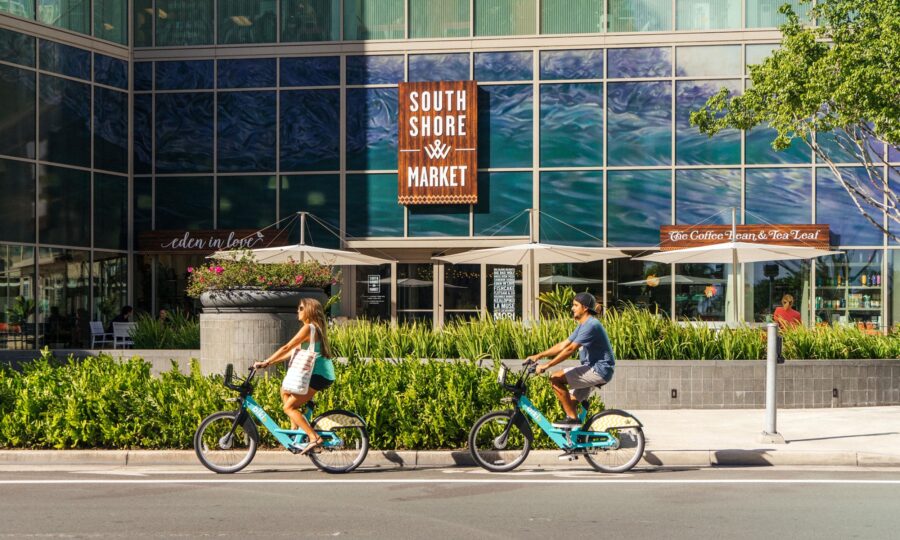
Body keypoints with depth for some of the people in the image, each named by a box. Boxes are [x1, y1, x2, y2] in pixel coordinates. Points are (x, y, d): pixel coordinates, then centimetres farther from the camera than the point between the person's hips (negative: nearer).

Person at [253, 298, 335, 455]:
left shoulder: (308, 328, -11)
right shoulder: (315, 328, 19)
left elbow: (286, 348, -14)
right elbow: (293, 352, 18)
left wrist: (265, 362, -10)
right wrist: (270, 362, 13)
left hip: (320, 375, -10)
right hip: (320, 373, 10)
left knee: (288, 407, -8)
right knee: (285, 391, 20)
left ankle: (314, 438, -15)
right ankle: (295, 428, 17)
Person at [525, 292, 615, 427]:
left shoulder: (591, 325, -17)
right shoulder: (583, 325, 16)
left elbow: (570, 349, -23)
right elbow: (563, 345, 15)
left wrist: (547, 365, -24)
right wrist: (538, 356, 8)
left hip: (598, 370, -10)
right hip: (593, 369, 10)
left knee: (555, 378, -17)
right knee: (570, 402, 11)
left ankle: (572, 418, -13)